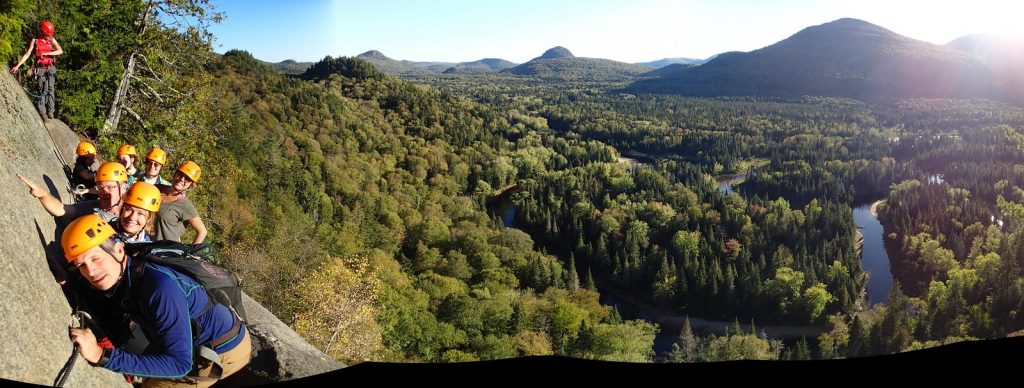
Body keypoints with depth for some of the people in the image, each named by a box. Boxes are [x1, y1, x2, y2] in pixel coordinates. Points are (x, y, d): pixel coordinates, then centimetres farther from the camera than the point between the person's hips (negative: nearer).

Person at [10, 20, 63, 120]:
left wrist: (46, 53, -22)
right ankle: (42, 112, 1)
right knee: (42, 90, -2)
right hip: (40, 69, -1)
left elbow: (60, 51, -12)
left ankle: (50, 111, 1)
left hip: (51, 68, 1)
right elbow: (27, 54, 1)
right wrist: (17, 65, -5)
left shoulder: (52, 40, 3)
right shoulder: (35, 41, 0)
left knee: (51, 89, -4)